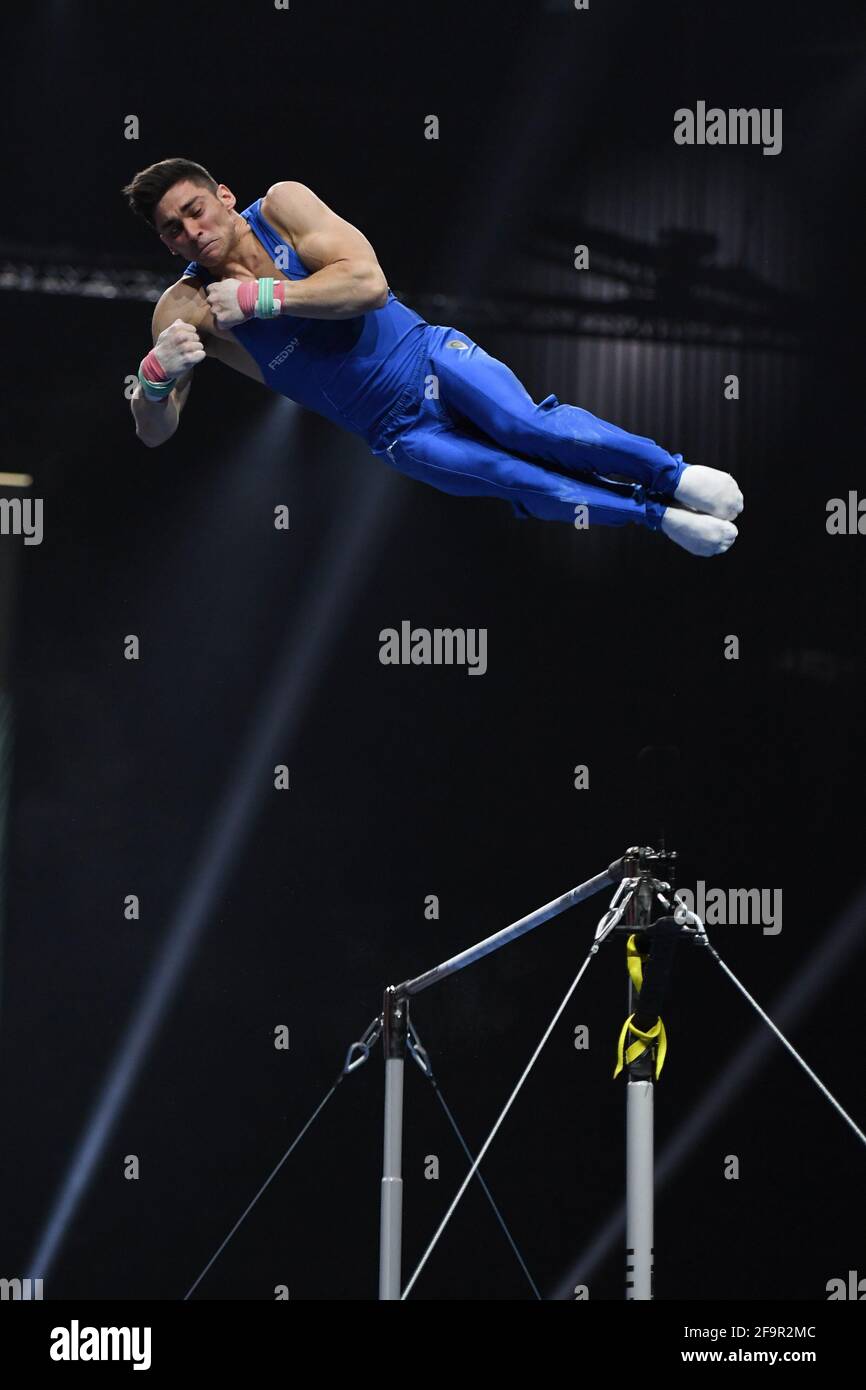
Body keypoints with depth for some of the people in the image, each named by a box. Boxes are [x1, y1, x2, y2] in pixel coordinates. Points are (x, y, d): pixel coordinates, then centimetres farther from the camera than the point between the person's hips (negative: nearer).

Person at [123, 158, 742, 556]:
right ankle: (657, 514, -15)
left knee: (527, 428, -27)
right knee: (518, 481, -23)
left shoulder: (281, 206, -6)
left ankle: (674, 474, -17)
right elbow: (154, 432, -7)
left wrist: (263, 295, -25)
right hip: (399, 432, 0)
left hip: (428, 355, 0)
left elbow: (369, 283, -18)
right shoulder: (186, 309, -5)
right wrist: (156, 377, -30)